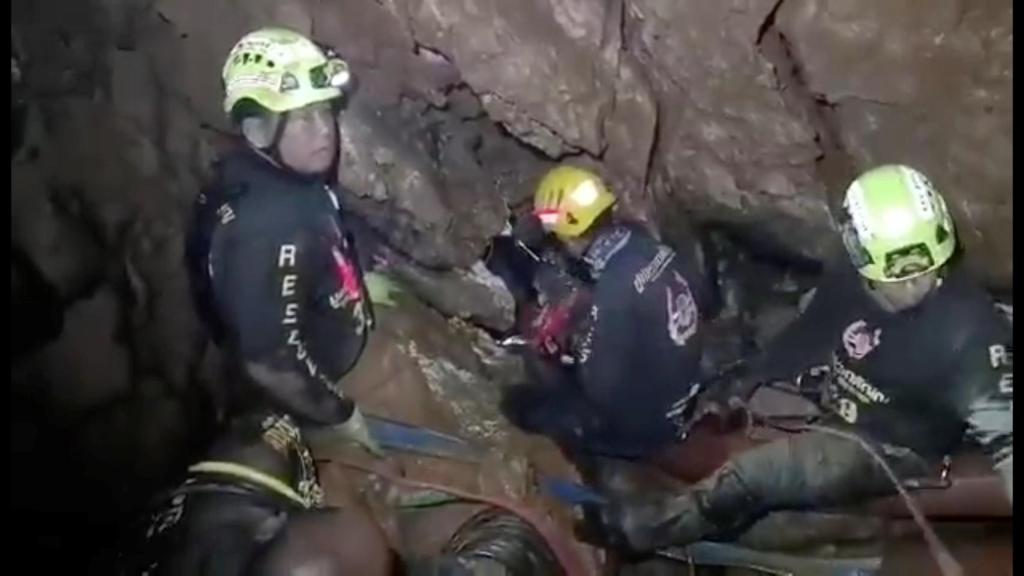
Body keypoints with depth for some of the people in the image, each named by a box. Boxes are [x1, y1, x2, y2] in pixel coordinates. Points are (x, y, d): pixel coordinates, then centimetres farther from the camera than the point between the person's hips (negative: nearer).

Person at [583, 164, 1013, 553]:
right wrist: (735, 389, 14)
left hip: (888, 451, -7)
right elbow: (802, 341, 8)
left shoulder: (968, 324, -24)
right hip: (829, 413, 8)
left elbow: (1000, 420, -21)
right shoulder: (847, 286, -9)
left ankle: (647, 526, -10)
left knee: (753, 475, -22)